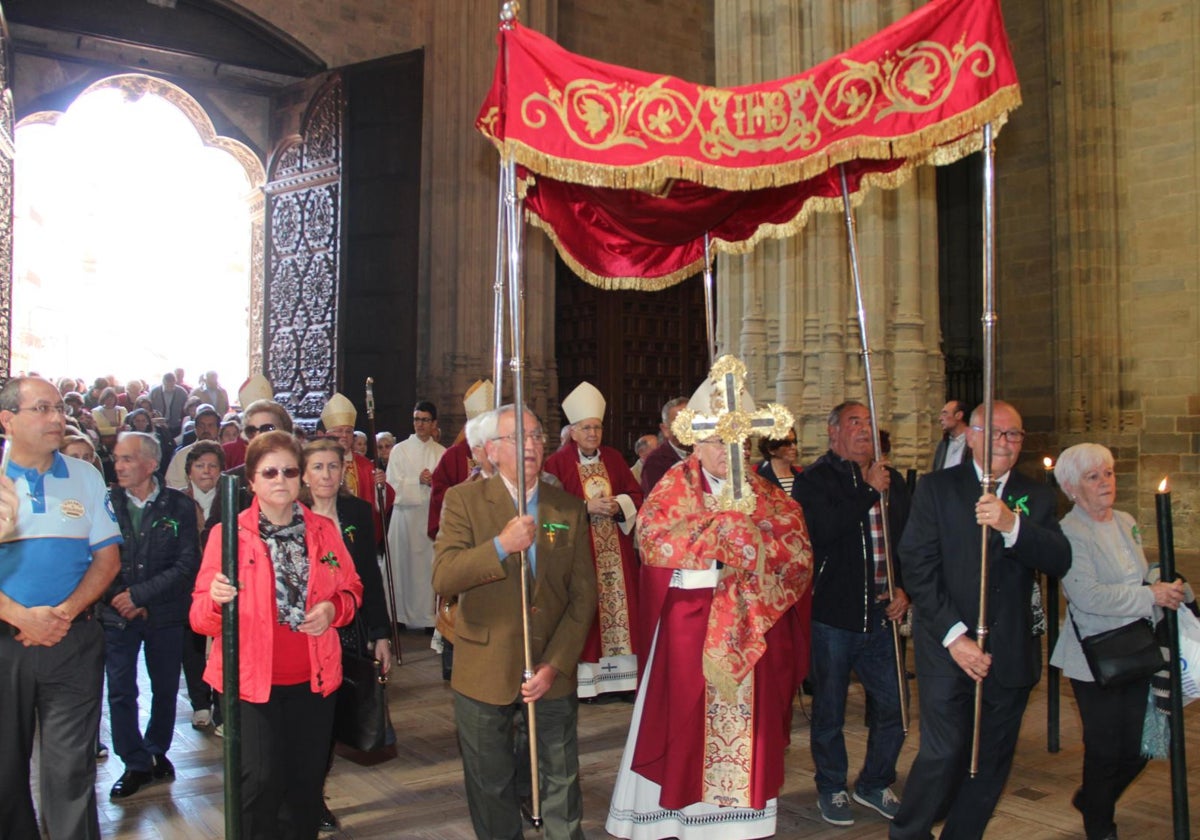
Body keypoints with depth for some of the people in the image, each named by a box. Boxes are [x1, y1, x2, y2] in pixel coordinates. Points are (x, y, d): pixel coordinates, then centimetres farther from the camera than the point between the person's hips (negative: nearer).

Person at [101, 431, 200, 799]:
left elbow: (187, 563, -7)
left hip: (165, 614, 0)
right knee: (121, 692, 1)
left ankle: (157, 751, 31)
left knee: (166, 689, 11)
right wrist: (119, 598, -12)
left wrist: (139, 594, -13)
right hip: (118, 614, 0)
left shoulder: (180, 506, -3)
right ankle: (136, 764, 15)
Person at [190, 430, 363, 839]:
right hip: (251, 679, -3)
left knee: (306, 782, 12)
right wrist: (216, 599, -29)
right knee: (260, 782, -9)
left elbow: (351, 590, 12)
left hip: (312, 680, 3)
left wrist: (333, 609, -10)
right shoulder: (228, 533, -4)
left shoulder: (324, 530, 4)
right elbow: (201, 617, -7)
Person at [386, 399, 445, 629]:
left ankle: (430, 615, 3)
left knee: (431, 563, -3)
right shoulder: (399, 450, 6)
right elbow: (394, 484, -1)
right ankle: (402, 614, 7)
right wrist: (419, 481, -12)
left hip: (433, 514, 1)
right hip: (406, 514, -1)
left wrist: (435, 483, -11)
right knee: (405, 562, -2)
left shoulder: (441, 453, 11)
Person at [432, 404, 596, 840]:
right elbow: (443, 578, -16)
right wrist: (502, 546, -29)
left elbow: (583, 596, 0)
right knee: (491, 785, 15)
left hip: (553, 671, 2)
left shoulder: (569, 508, 1)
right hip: (484, 671, -1)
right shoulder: (464, 500, -4)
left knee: (561, 781, 14)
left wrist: (555, 665, -9)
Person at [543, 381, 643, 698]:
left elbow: (635, 494, 12)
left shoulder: (614, 458, 10)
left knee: (621, 607, 3)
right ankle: (584, 680, 2)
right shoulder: (557, 463, -4)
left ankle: (618, 673, 12)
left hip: (616, 551, 4)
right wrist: (587, 507, -17)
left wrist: (618, 505, -9)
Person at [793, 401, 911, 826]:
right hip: (832, 614, -4)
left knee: (892, 707, 9)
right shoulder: (814, 480, -6)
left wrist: (904, 587, 4)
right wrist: (868, 491, -19)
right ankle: (832, 789, 29)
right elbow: (822, 532, -23)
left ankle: (874, 784, 32)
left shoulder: (891, 479, 11)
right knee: (829, 711, 9)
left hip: (881, 615, 5)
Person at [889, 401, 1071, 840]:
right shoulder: (936, 488, 0)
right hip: (948, 648, -3)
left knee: (993, 761, 9)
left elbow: (1060, 561, -7)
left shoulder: (1036, 496, 9)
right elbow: (918, 566, -7)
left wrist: (1012, 525, -25)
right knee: (944, 752, -8)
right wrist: (954, 635, -14)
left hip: (1011, 652, 3)